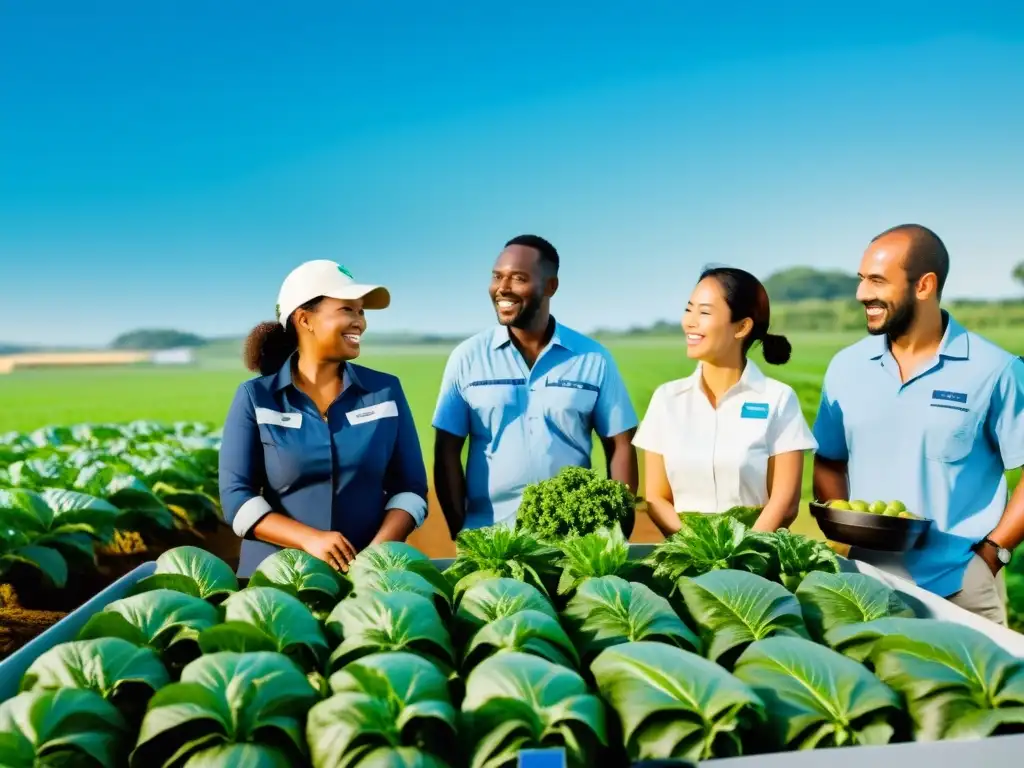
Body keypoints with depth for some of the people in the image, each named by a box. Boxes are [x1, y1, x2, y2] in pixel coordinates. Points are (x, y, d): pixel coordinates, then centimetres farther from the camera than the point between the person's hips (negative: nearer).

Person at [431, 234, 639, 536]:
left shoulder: (593, 358, -2)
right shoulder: (467, 357, -2)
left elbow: (620, 448, 2)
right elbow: (447, 453, 0)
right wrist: (460, 532, -5)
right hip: (488, 534, 0)